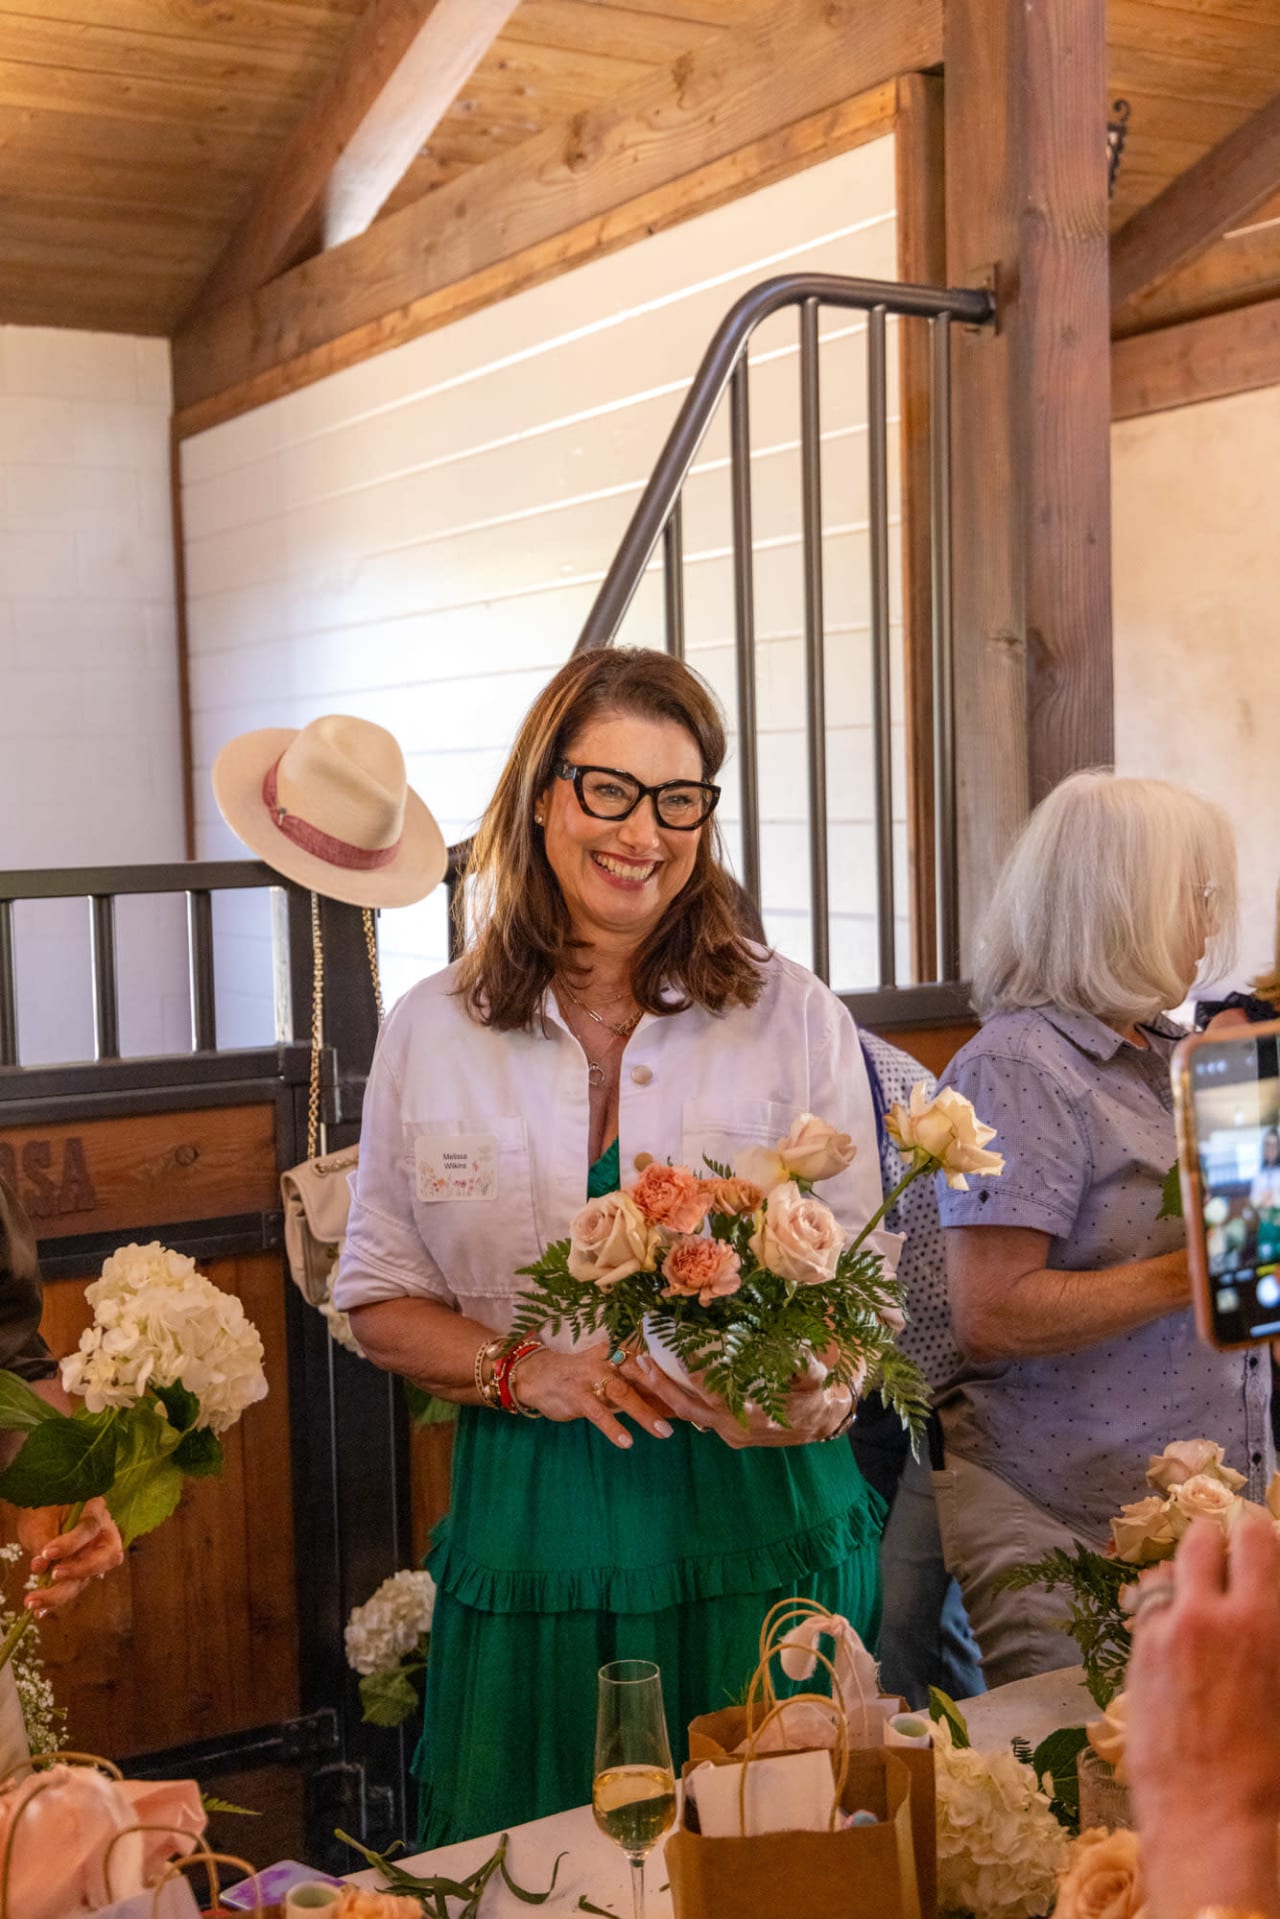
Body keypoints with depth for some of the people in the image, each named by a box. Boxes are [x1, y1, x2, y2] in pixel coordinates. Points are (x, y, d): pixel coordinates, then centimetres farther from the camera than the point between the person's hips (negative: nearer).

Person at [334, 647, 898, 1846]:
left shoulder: (795, 1018, -1)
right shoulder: (430, 1033, 2)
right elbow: (381, 1300, 6)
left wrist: (803, 1384, -19)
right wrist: (524, 1371, -12)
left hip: (751, 1519, 0)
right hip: (531, 1529, 1)